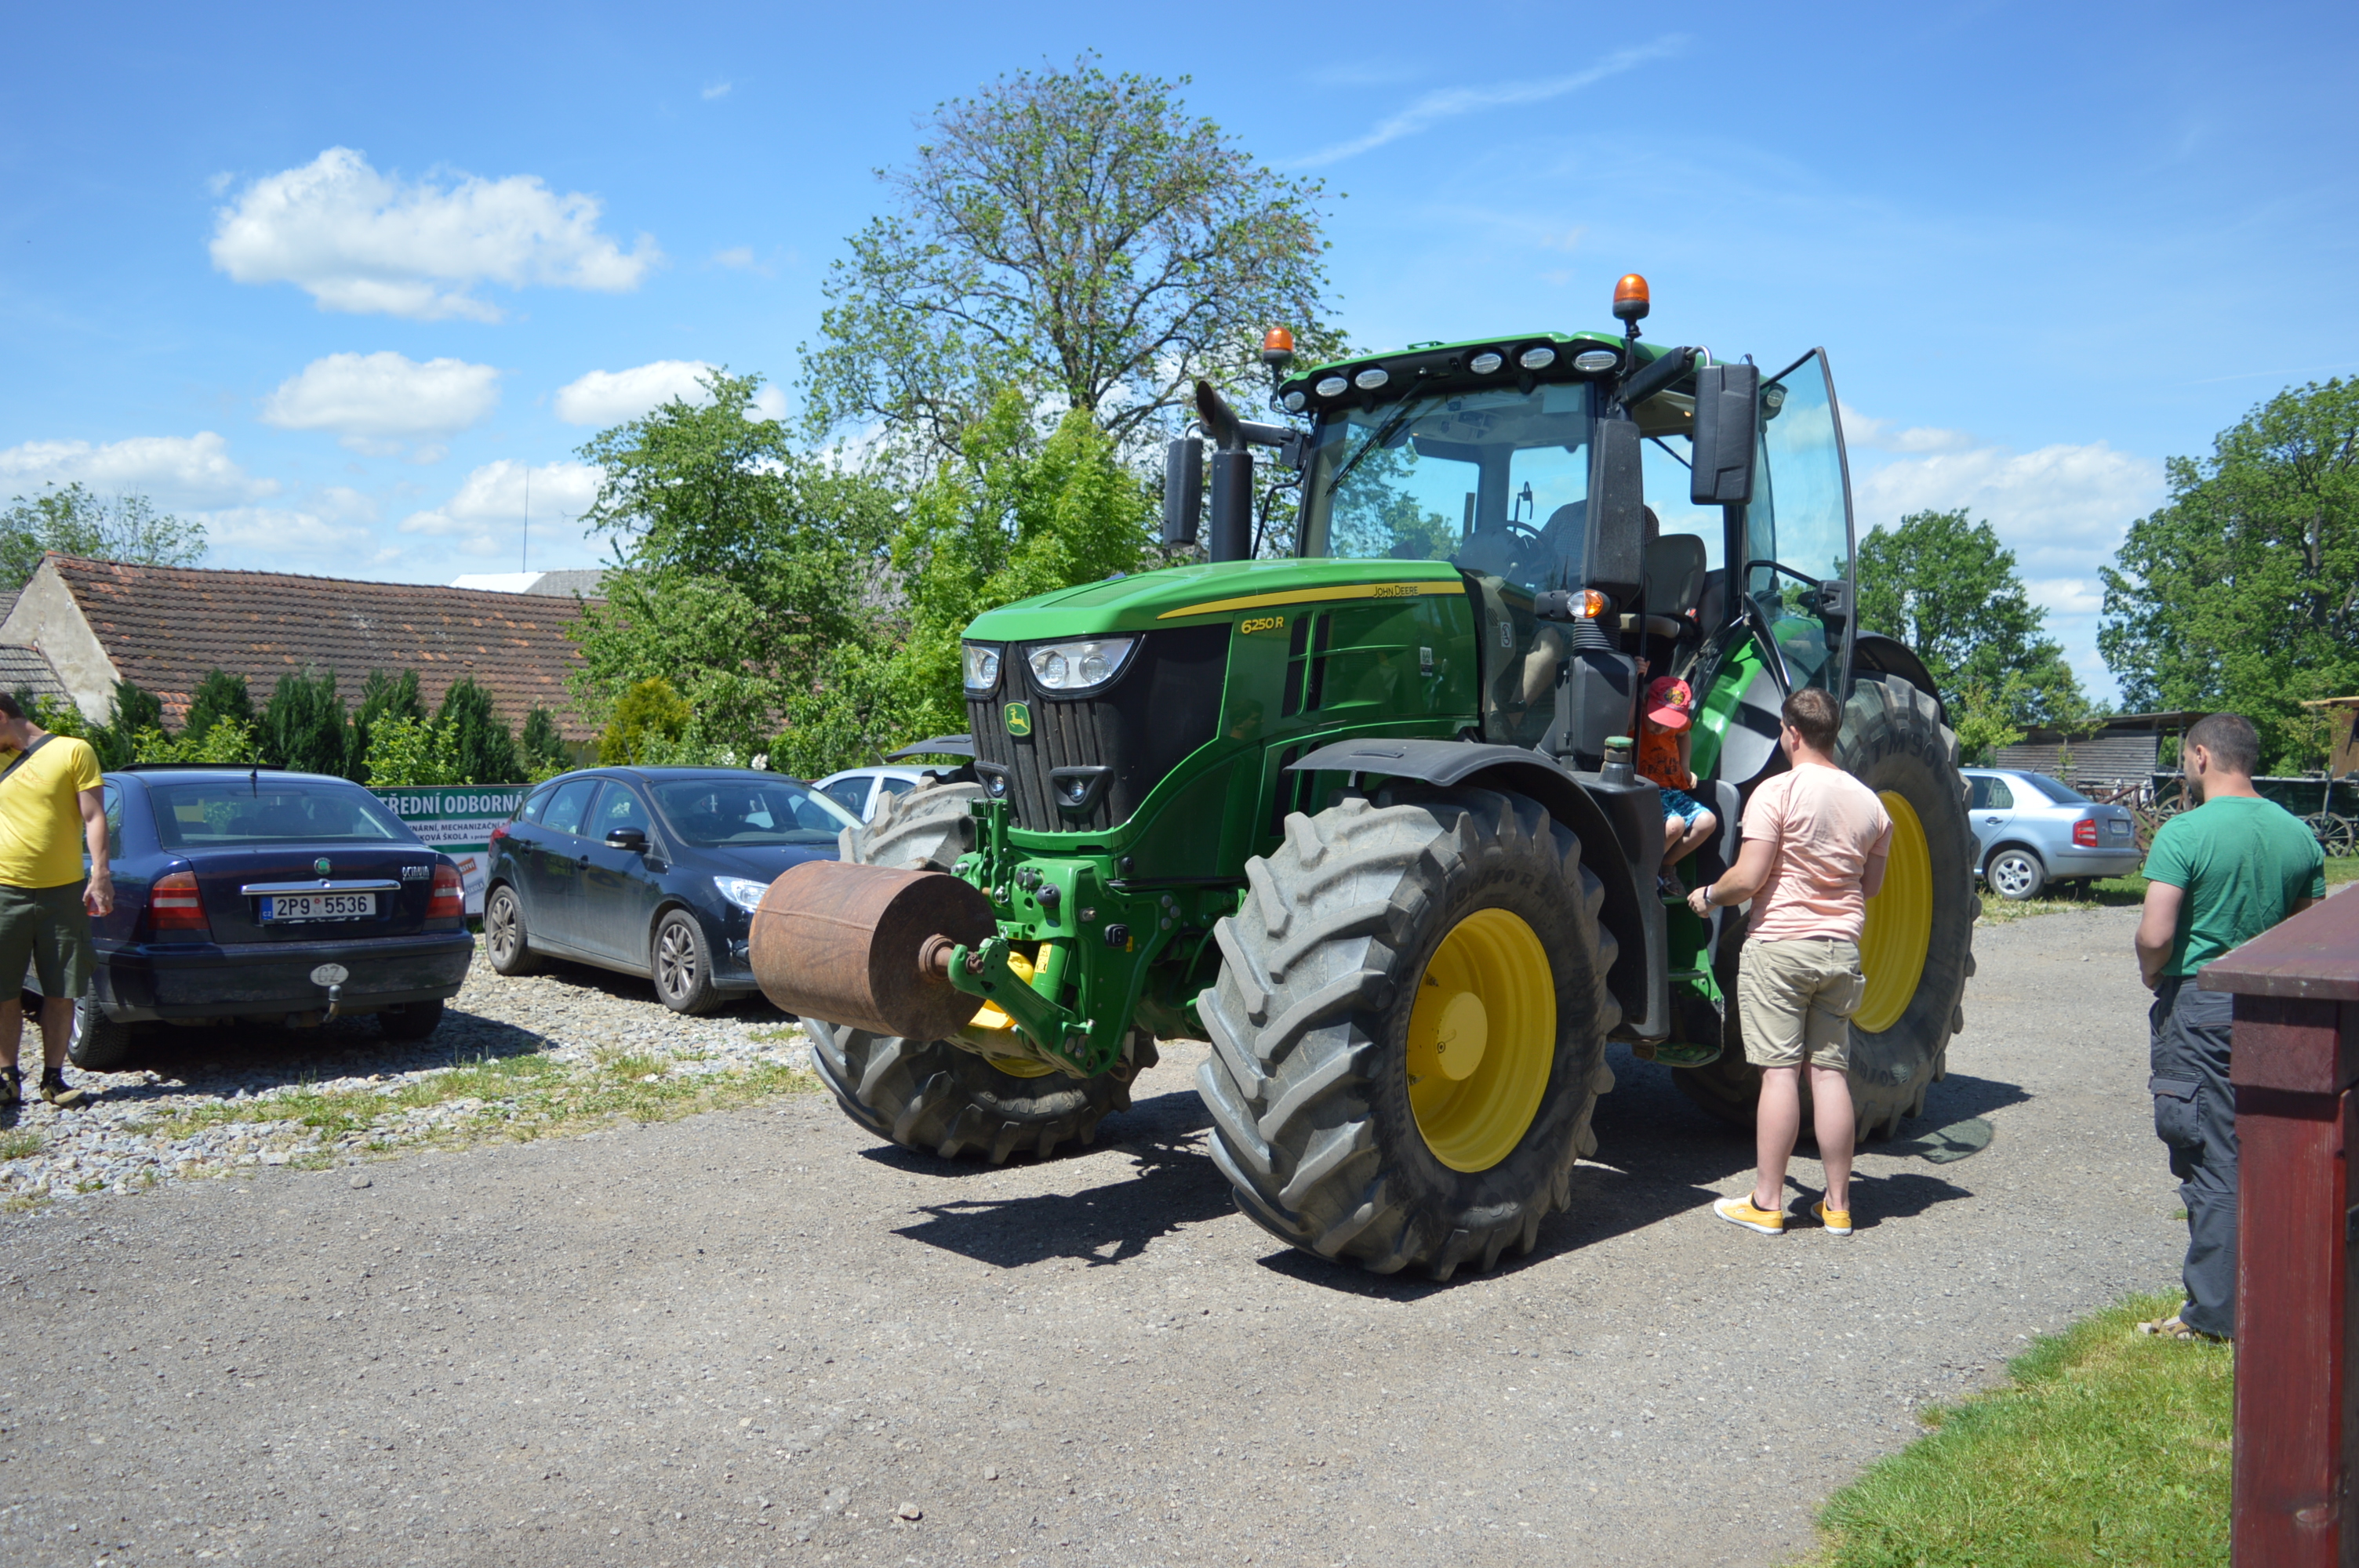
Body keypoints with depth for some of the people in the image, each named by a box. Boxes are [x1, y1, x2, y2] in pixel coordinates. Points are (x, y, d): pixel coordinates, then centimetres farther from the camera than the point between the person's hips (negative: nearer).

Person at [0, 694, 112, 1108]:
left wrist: (100, 874, -9)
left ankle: (53, 1078, 13)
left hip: (64, 892, -3)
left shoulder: (73, 751, 1)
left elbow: (94, 817, -3)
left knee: (61, 992, 3)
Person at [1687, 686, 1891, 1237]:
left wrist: (1708, 896, 3)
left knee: (1780, 1071, -3)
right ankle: (1837, 1205, 14)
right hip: (1841, 950, 5)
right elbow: (1872, 884, 17)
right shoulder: (1870, 803, 7)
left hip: (1779, 945, -5)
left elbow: (1748, 879, -15)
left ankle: (1767, 1202, 3)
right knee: (1830, 1071, 8)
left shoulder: (1777, 792, -11)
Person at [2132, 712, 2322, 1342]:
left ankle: (2214, 1312, 5)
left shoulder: (2185, 833, -14)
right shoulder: (2299, 835, 5)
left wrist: (2151, 976, -1)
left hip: (2200, 1008, -6)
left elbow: (2155, 935, -20)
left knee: (2212, 1161, 0)